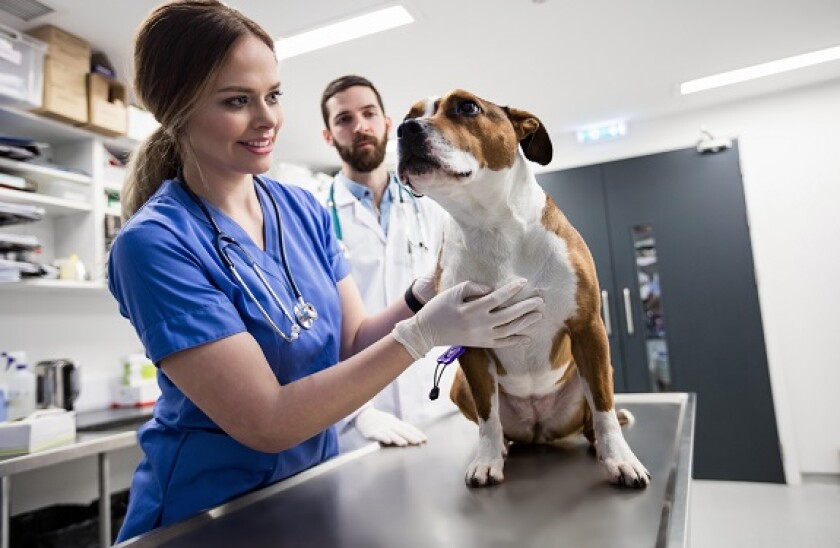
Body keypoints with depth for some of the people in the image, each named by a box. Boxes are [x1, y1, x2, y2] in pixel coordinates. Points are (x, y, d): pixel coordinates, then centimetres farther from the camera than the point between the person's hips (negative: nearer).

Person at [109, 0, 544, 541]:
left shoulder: (305, 210, -5)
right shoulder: (154, 243, -22)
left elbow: (354, 341, -5)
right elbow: (267, 423, -25)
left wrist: (426, 294, -22)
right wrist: (422, 334, -30)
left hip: (317, 484, 5)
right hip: (208, 513, -4)